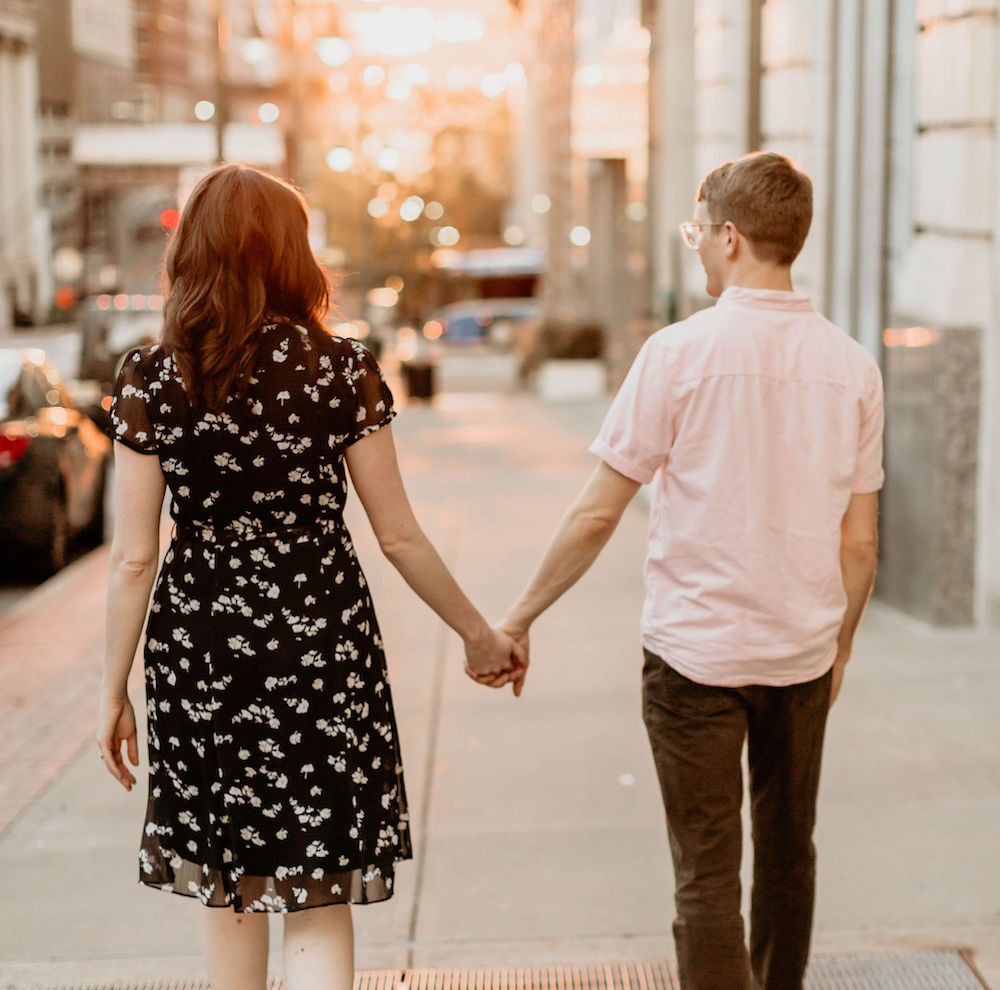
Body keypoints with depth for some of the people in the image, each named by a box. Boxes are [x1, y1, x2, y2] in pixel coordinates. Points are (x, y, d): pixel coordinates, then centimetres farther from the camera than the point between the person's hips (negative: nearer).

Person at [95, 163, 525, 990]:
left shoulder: (150, 380, -5)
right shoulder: (343, 370, -6)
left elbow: (134, 559, -5)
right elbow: (398, 535, -3)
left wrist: (115, 691, 5)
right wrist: (479, 635, 10)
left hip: (199, 647, 2)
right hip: (321, 642, -1)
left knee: (228, 887, 19)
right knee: (317, 904, 4)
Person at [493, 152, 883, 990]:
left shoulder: (682, 350, -12)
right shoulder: (853, 365, 0)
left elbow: (598, 513, -10)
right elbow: (859, 543, 3)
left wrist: (521, 616, 1)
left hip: (695, 649, -4)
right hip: (802, 649, 5)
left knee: (707, 871, 1)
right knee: (787, 850, 21)